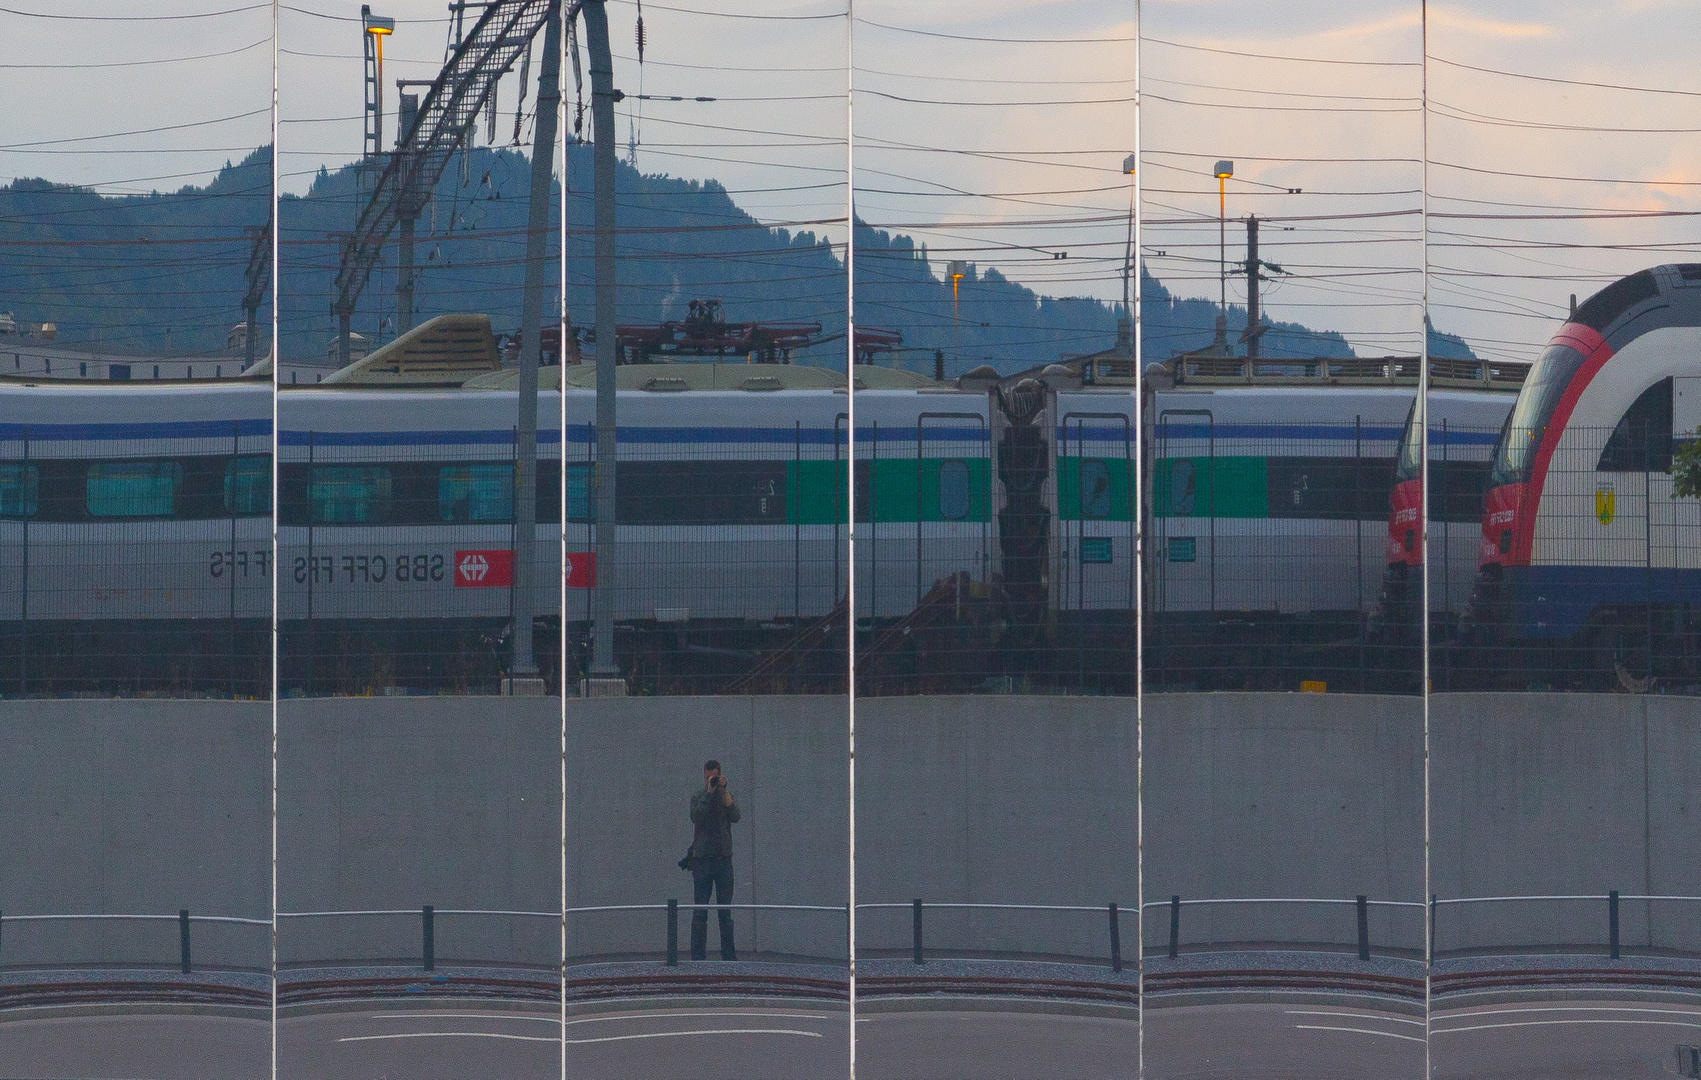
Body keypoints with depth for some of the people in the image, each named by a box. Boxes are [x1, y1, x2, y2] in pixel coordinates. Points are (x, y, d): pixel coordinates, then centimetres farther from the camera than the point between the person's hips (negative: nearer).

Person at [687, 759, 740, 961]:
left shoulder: (727, 795, 11)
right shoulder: (697, 797, 8)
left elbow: (735, 817, -5)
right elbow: (696, 817, -11)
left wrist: (724, 792, -13)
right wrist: (709, 792, -13)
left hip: (723, 858, 1)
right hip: (702, 858, -1)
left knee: (725, 911, 3)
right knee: (700, 911, -2)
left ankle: (729, 955, 5)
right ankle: (697, 956, -2)